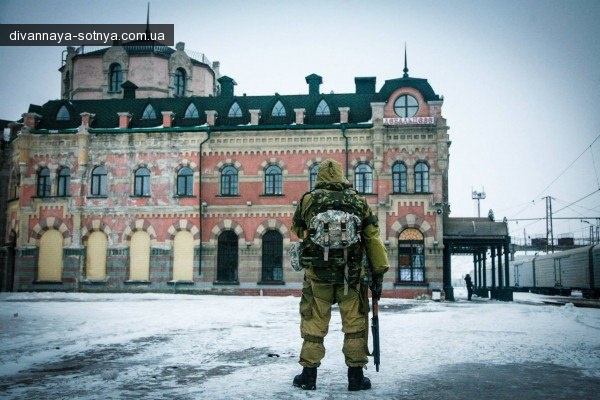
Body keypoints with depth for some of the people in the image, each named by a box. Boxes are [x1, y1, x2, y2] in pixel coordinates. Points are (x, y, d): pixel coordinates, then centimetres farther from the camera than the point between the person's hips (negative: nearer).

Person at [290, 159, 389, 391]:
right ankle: (356, 376, 12)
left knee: (313, 323, 9)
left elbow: (297, 229, 20)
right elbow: (373, 238, 2)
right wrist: (378, 274, 5)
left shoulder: (308, 200, 3)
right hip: (352, 274, 0)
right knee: (355, 323, 9)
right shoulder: (358, 201, 5)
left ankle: (308, 375, 14)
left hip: (317, 273, 0)